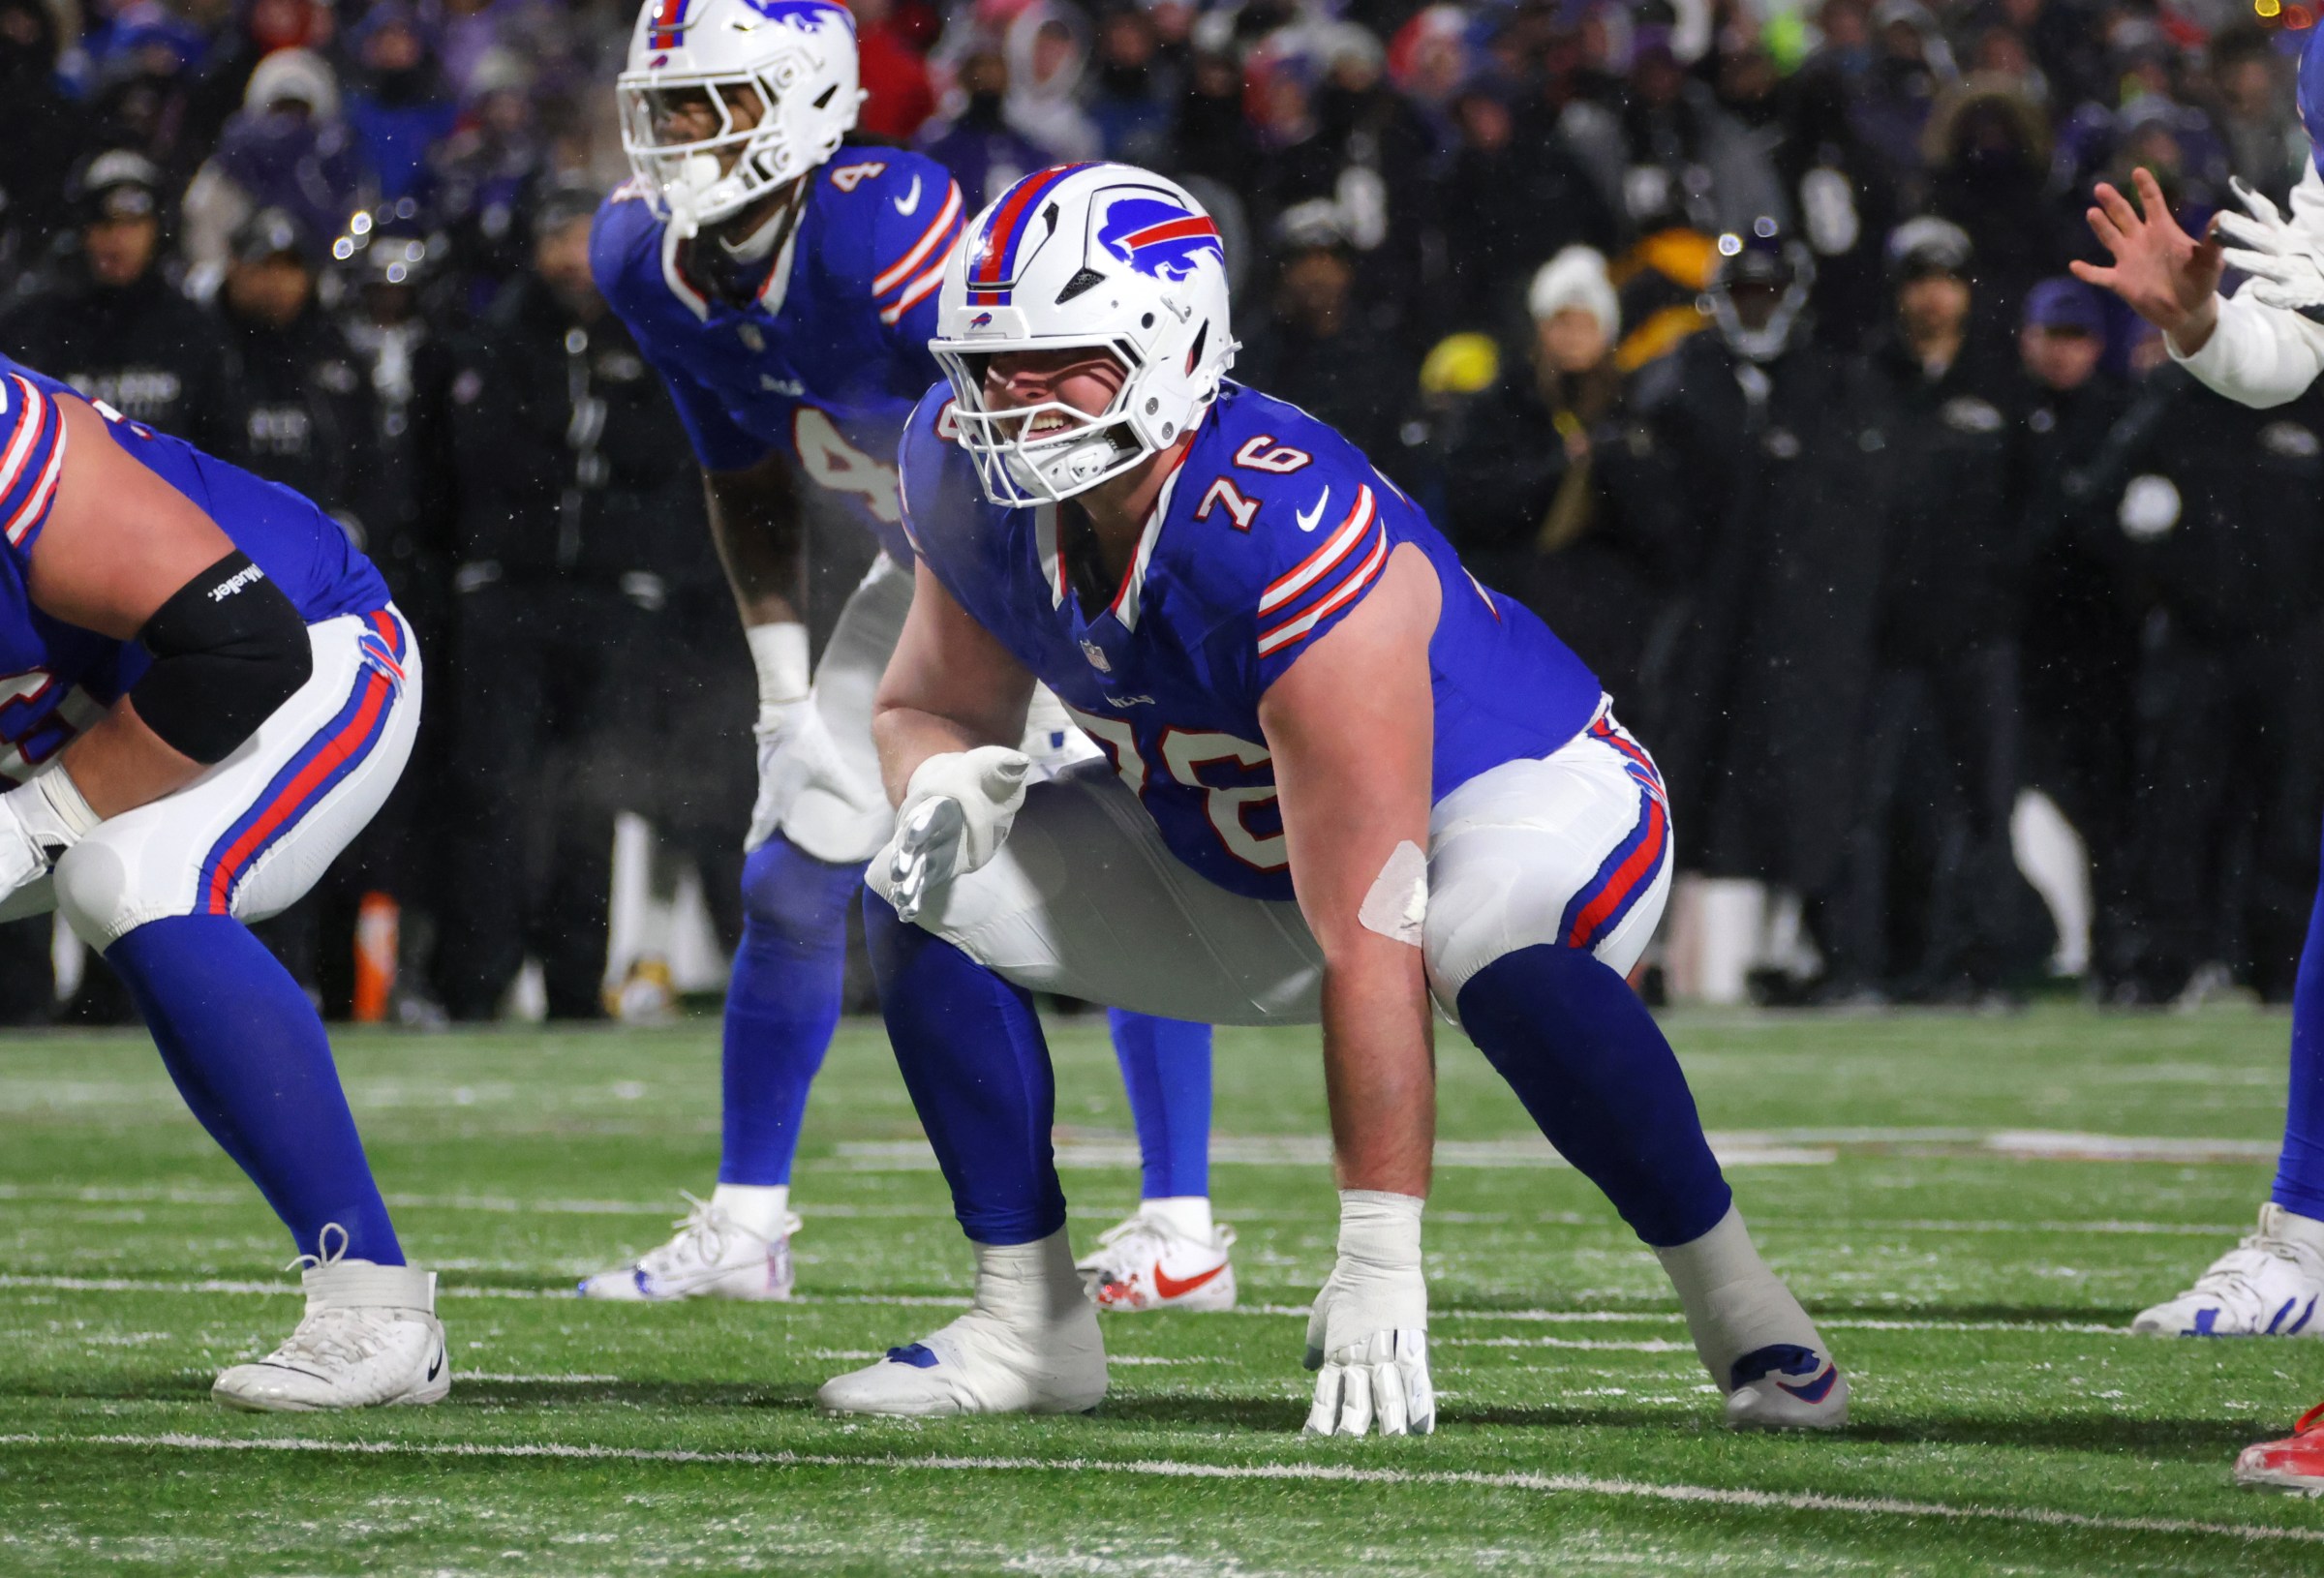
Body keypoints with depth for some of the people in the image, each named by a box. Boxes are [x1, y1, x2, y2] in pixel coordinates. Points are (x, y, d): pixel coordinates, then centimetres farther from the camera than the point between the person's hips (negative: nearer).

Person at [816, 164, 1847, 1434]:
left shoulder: (1290, 544, -39)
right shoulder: (973, 477, -18)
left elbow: (1366, 945, -40)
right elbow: (929, 707, 3)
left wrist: (1377, 1267, -41)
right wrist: (945, 785, -26)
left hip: (1522, 799, -7)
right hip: (1231, 851, 7)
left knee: (1495, 947, -40)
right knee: (925, 895, -8)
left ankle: (1736, 1310, -21)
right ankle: (1025, 1322, 2)